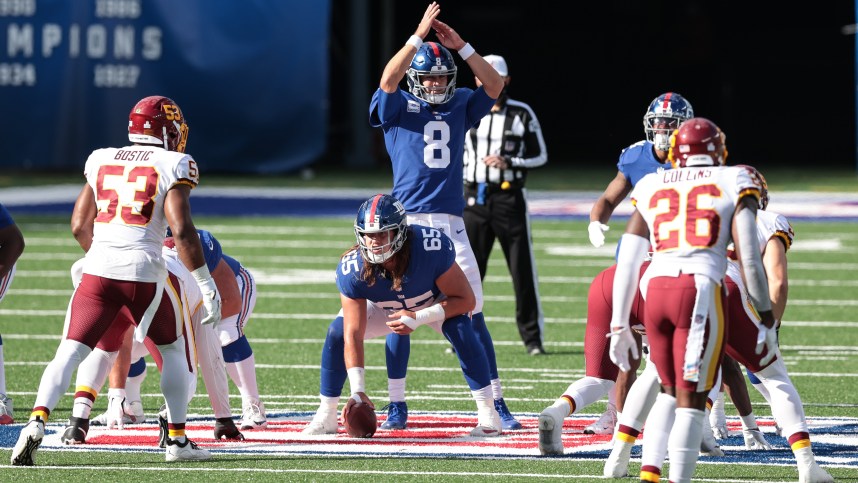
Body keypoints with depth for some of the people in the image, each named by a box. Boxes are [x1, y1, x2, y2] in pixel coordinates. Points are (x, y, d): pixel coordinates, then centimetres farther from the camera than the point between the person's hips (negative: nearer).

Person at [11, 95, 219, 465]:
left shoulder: (102, 161, 14)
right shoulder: (172, 166, 1)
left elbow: (79, 227, 16)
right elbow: (182, 230, -9)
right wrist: (206, 284, -3)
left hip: (99, 268, 3)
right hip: (144, 273, -3)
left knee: (69, 352, -1)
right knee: (174, 349, 19)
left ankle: (37, 422, -24)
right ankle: (177, 440, 18)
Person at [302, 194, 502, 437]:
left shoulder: (432, 247, -41)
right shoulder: (352, 270, -34)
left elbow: (466, 299, -30)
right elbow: (353, 335, -33)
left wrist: (417, 318, -39)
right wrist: (357, 390, -43)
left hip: (435, 303, -2)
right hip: (384, 308, 2)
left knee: (460, 330, -30)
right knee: (337, 333, -17)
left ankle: (488, 415, -20)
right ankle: (326, 417, -2)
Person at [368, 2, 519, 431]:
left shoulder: (460, 105, 14)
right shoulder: (398, 106, 4)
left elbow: (494, 86, 1)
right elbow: (389, 79, -15)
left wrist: (459, 46, -6)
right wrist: (419, 36, -20)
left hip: (451, 224, 2)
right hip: (409, 221, -2)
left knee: (472, 314, 0)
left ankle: (496, 403, 3)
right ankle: (397, 405, 8)